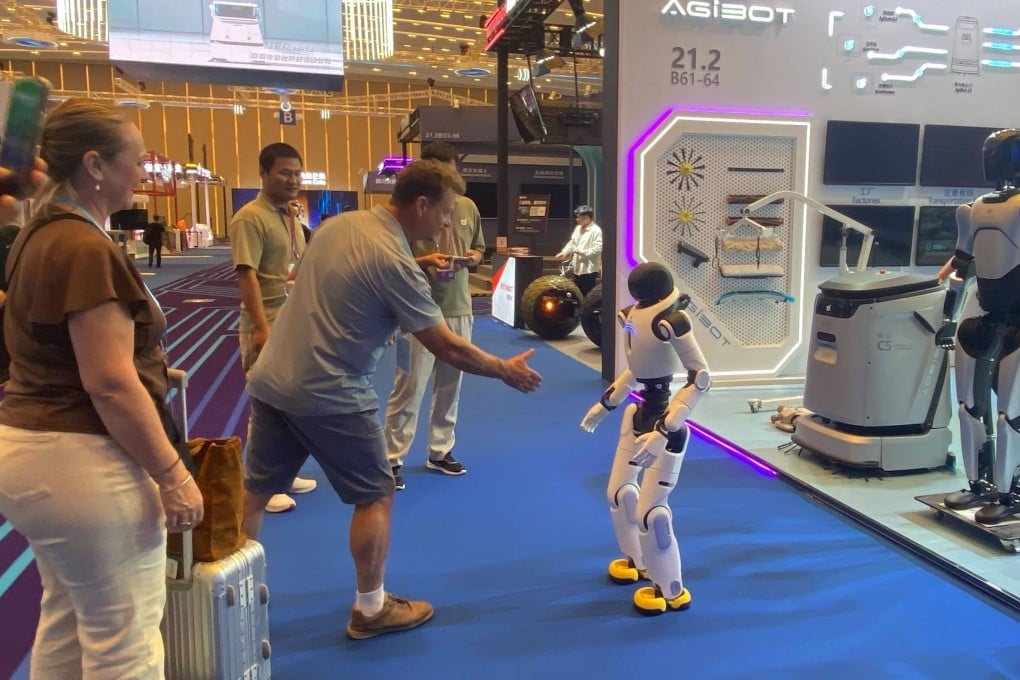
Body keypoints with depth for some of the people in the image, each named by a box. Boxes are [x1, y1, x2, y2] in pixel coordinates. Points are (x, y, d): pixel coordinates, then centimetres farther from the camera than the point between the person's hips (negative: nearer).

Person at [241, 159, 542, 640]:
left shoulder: (338, 224, 5)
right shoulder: (395, 263, -18)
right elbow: (448, 349, -15)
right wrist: (505, 370, -2)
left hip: (270, 380, 8)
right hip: (329, 397, -8)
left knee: (255, 492, 19)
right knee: (375, 497, 9)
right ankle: (370, 609, 20)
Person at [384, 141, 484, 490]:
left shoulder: (468, 207, 7)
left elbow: (479, 248, 18)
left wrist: (471, 257, -5)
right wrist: (423, 262, -24)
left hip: (459, 309, 6)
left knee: (450, 386, 14)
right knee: (409, 387, -1)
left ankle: (440, 451, 29)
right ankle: (393, 459, 12)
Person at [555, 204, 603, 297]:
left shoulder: (596, 231, -13)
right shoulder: (578, 228, 13)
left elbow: (598, 249, -20)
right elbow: (572, 242, 18)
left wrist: (582, 252, -25)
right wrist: (564, 252, 2)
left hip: (589, 269, -8)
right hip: (578, 268, 8)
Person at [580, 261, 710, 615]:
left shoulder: (672, 323, -26)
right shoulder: (633, 317, -3)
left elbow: (701, 378, -25)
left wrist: (663, 431, -29)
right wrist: (604, 404, 19)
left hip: (664, 425, -8)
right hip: (638, 414, 8)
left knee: (650, 510, -3)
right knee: (619, 491, 19)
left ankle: (671, 590, 21)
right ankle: (638, 560, 45)